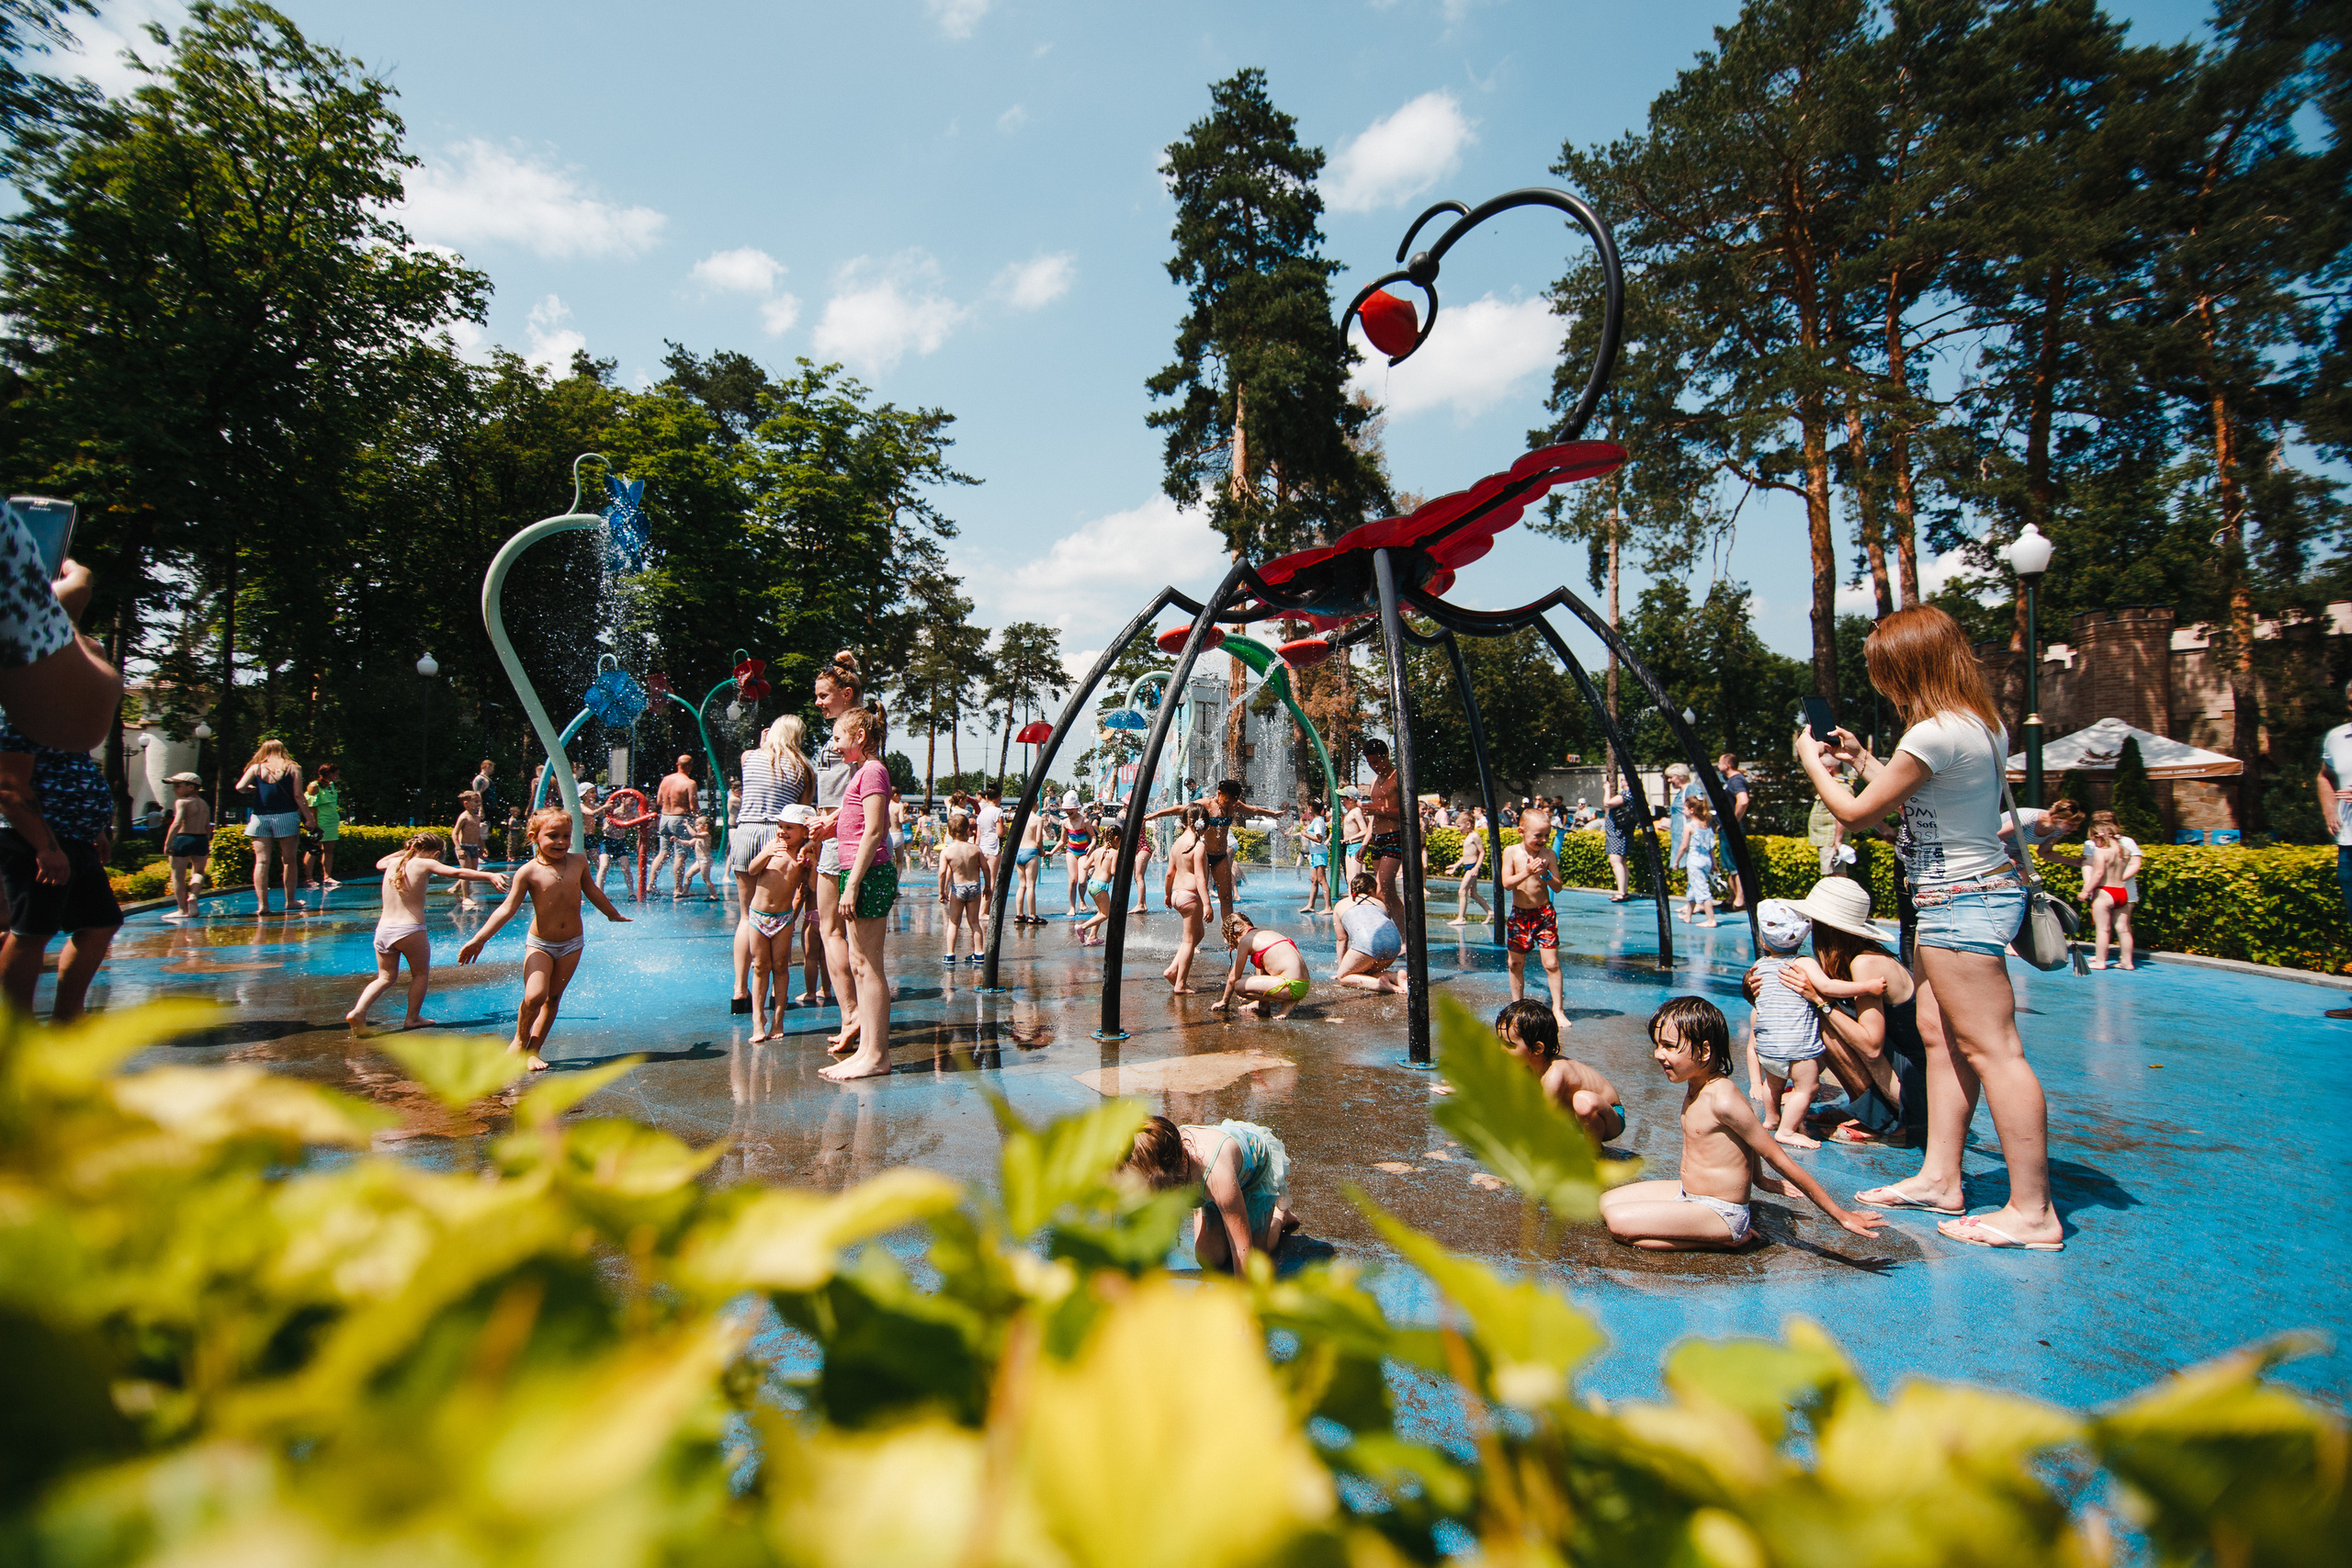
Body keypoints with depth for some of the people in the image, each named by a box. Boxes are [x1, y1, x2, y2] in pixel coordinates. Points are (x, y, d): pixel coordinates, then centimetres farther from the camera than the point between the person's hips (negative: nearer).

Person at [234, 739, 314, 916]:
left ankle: (262, 903, -7)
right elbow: (298, 796, -3)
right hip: (286, 817, -1)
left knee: (261, 861, 0)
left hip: (260, 818, 1)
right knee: (288, 860, 8)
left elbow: (240, 787, -4)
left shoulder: (256, 768, 7)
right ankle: (290, 900, 14)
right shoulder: (293, 768, 4)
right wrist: (308, 818, -2)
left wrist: (254, 789, 18)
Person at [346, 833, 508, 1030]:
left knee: (386, 977, 18)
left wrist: (405, 851, 43)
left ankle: (358, 1011, 0)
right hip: (410, 929, -6)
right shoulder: (425, 864, -3)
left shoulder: (394, 862, 14)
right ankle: (412, 1018, 15)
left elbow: (380, 863, 39)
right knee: (421, 974, 13)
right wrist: (489, 876, -26)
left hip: (383, 929, 6)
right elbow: (457, 872, -18)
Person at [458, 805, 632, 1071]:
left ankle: (533, 1049, 19)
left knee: (553, 997, 8)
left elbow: (591, 890, 17)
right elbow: (507, 908, -12)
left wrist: (613, 914, 31)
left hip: (572, 943, 3)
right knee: (534, 996, -16)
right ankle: (519, 1039, 12)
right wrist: (479, 939, -20)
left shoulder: (578, 862, -1)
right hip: (539, 944, -3)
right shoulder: (529, 872, -12)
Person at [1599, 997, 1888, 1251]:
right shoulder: (1696, 1087, 3)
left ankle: (1726, 1239, -5)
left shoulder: (1722, 1100, -26)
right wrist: (1759, 1179, 32)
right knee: (1606, 1202, 8)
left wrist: (1841, 1215, -17)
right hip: (1687, 1193, 9)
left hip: (1721, 1213, -9)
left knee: (1618, 1222, -19)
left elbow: (1780, 1161, -21)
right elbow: (1744, 1133, 20)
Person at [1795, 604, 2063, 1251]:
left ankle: (2032, 1211, 3)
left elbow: (1857, 813, -11)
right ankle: (1940, 1177, 24)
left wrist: (1812, 762, 4)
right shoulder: (1982, 725, 10)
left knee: (1991, 1049, -5)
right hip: (1986, 887, 10)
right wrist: (1863, 759, 25)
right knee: (1939, 1035, 15)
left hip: (1960, 902, -10)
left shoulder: (1933, 734, -20)